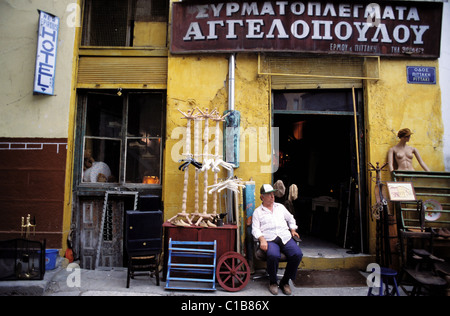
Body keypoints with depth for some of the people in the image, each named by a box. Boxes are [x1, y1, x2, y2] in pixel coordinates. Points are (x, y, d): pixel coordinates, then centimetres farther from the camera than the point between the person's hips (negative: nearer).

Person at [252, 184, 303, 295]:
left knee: (298, 254, -24)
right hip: (269, 239, -3)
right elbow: (255, 229, 3)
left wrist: (293, 230, 20)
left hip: (285, 237, 4)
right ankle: (273, 282, -6)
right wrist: (262, 239, -14)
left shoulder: (280, 207, 23)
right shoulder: (257, 211, 12)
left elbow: (291, 219, 35)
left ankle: (285, 281, -3)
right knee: (273, 255, -36)